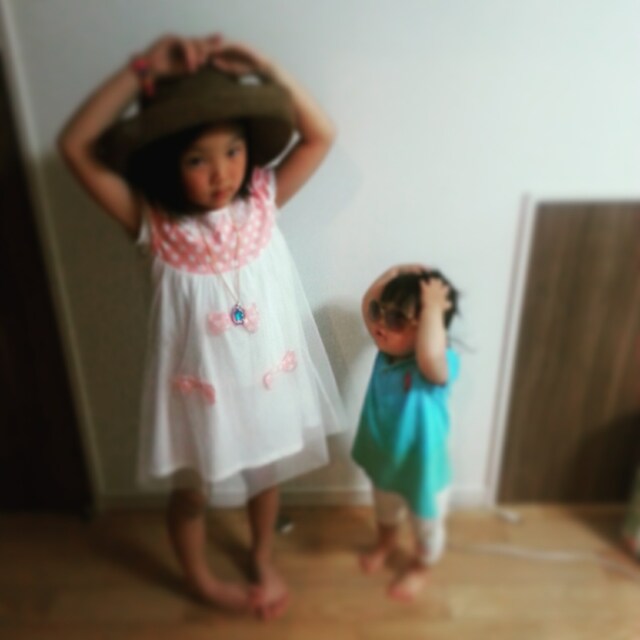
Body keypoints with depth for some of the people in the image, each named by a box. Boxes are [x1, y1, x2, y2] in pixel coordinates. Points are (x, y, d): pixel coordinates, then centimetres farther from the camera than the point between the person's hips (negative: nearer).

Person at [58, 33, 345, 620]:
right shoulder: (154, 222, -18)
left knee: (265, 472, 24)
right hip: (199, 386, -2)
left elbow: (321, 135, -17)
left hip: (268, 374, 2)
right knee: (192, 489, 20)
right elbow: (75, 147, -26)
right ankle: (200, 578, 51)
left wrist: (261, 65, -24)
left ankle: (264, 557, 54)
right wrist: (143, 69, -31)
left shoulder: (264, 199, -11)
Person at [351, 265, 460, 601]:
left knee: (427, 526, 25)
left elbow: (430, 354, -60)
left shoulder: (439, 366, -35)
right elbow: (367, 303, -9)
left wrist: (433, 307, -49)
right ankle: (385, 542, 65)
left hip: (422, 467, -6)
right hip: (385, 460, 6)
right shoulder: (389, 348, -15)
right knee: (385, 510, 35)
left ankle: (419, 567, 53)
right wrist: (395, 273, -21)